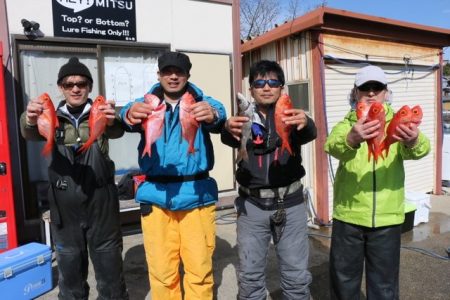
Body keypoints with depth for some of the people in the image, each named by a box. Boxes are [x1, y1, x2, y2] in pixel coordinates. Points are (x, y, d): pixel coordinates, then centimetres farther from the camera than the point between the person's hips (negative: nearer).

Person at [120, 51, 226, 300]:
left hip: (197, 193, 0)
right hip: (155, 195, 1)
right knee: (161, 271, 9)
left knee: (199, 268, 7)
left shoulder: (201, 103, 5)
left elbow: (219, 117, -17)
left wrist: (212, 115, -41)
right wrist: (131, 114, -38)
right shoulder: (146, 103, 8)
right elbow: (128, 115, -14)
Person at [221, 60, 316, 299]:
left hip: (289, 202, 0)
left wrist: (305, 123, -43)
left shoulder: (290, 117, 2)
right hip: (252, 204, 1)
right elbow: (231, 140, -18)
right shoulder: (246, 119, 2)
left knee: (296, 274, 9)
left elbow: (309, 134, -19)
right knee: (249, 274, 10)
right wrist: (228, 129, -43)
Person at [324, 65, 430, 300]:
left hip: (387, 218, 1)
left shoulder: (397, 124, 5)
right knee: (343, 280, 13)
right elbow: (333, 146, -22)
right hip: (348, 215, 0)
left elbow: (419, 149, -17)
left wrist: (413, 141, -41)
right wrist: (351, 139, -45)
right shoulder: (346, 125, 2)